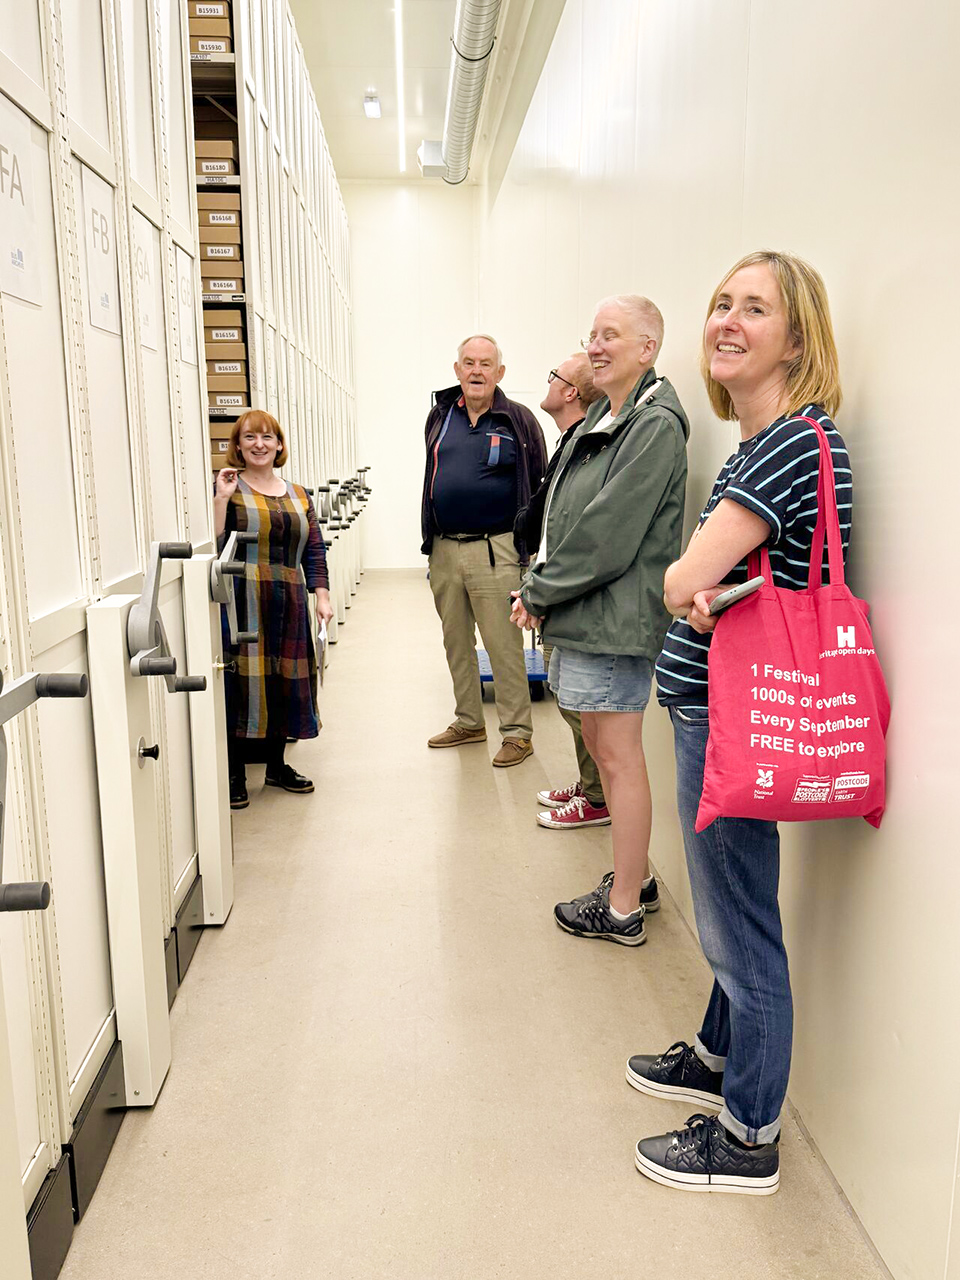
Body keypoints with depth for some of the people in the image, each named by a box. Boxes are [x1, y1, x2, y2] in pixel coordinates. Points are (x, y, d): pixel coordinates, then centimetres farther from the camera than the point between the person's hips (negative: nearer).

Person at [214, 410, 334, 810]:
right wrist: (221, 498, -15)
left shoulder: (298, 495, 15)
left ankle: (277, 765, 24)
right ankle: (235, 774, 8)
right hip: (242, 604, -5)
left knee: (285, 682, 9)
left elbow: (314, 551, 12)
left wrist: (322, 596, 2)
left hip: (288, 605, 5)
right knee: (243, 683, -4)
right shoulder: (228, 489, 0)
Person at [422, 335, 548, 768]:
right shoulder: (440, 416, 11)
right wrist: (430, 541, 17)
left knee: (503, 645, -3)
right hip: (444, 549, 6)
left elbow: (538, 488, 1)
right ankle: (469, 722, 28)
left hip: (494, 550, -5)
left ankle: (517, 731, 8)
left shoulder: (519, 420, -2)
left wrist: (526, 544, -3)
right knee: (456, 643, 14)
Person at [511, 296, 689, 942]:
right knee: (600, 742, 17)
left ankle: (623, 909, 12)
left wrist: (539, 593, -11)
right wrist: (542, 586, 5)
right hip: (584, 614, 10)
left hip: (616, 618, -10)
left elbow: (608, 534, -20)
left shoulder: (654, 426, -14)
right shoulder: (602, 418, 16)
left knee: (619, 755, -1)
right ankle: (635, 876, 33)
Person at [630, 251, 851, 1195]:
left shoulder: (798, 442, -19)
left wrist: (694, 583, -2)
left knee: (740, 928, 5)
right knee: (730, 914, 24)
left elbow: (680, 582, -23)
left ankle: (748, 1138, 24)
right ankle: (720, 1056, 45)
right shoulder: (754, 442, 13)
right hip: (712, 705, 10)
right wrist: (709, 594, -7)